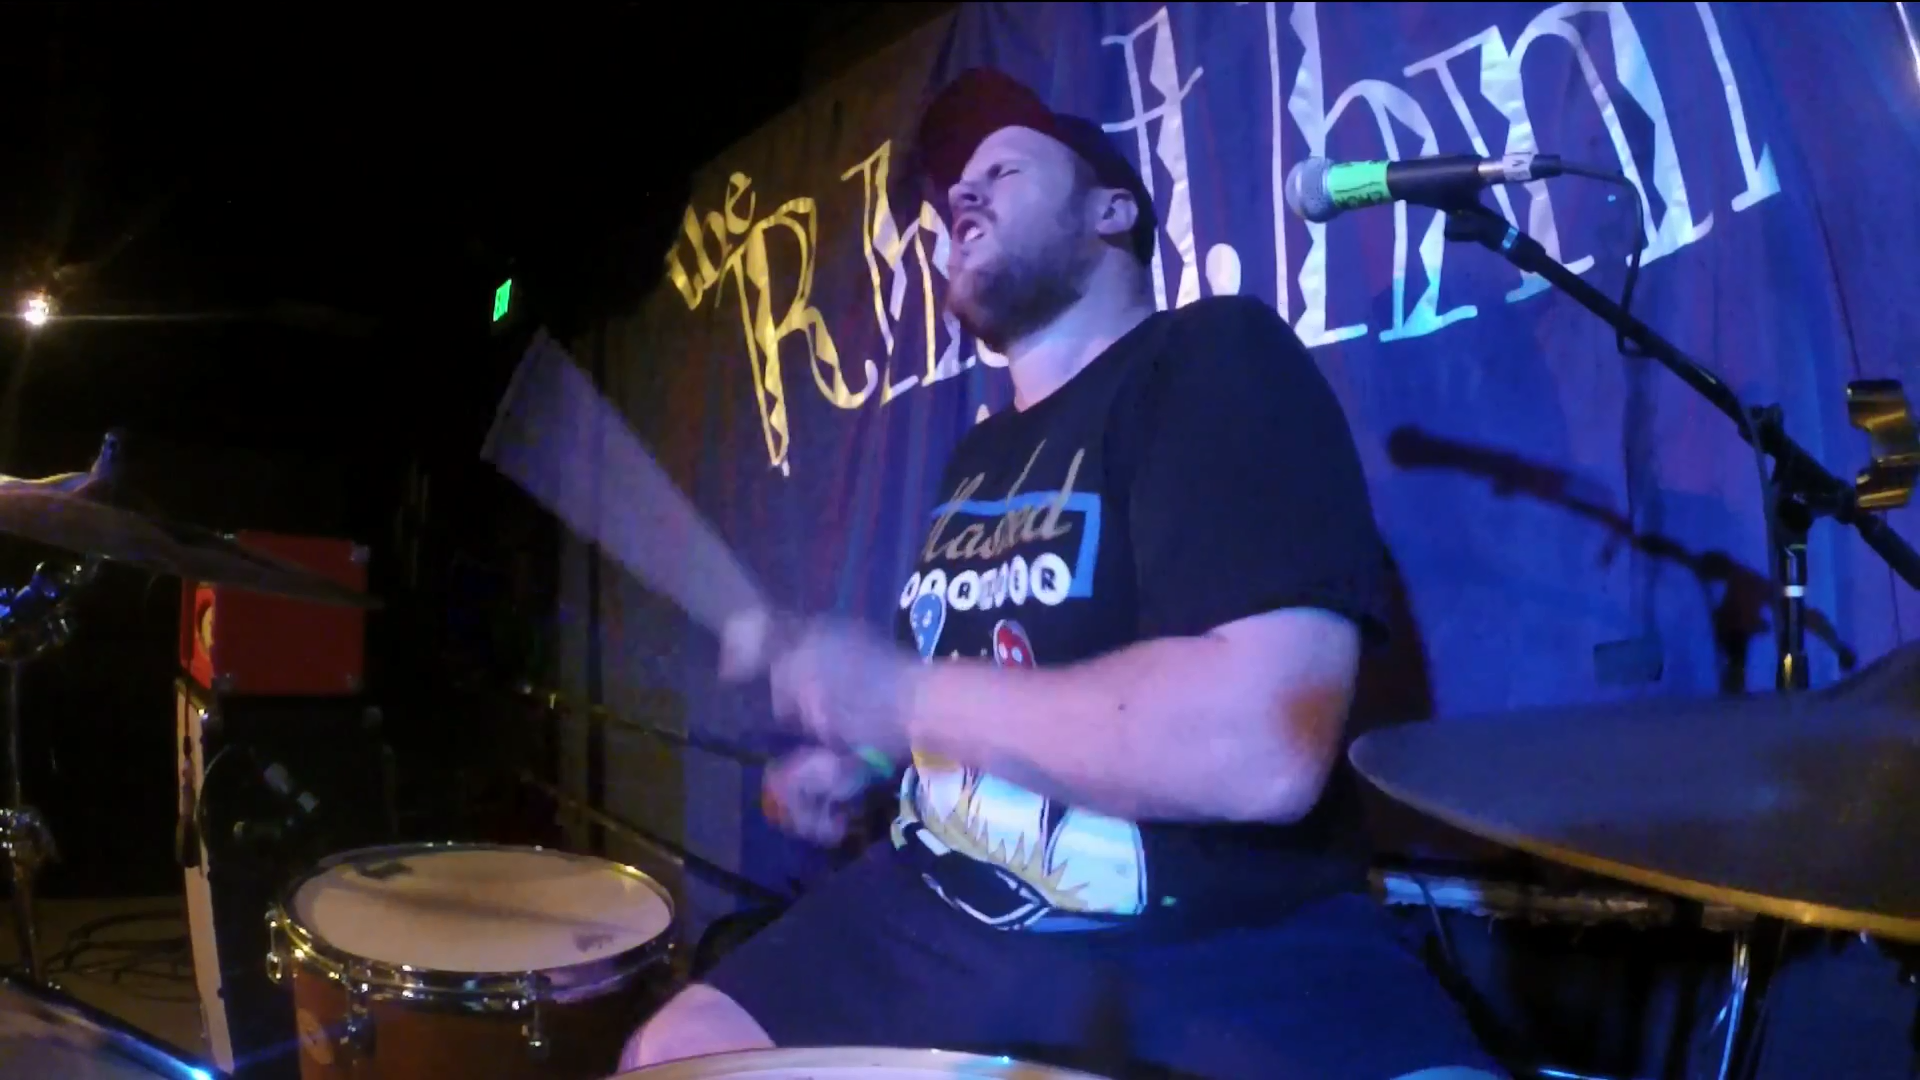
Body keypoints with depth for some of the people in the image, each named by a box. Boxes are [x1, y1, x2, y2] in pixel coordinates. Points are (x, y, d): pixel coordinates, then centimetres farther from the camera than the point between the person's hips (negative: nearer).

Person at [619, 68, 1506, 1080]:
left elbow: (1260, 749, -27)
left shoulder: (1219, 359, -12)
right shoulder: (983, 453, 14)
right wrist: (859, 755, 10)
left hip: (1222, 957, -7)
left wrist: (901, 693, -19)